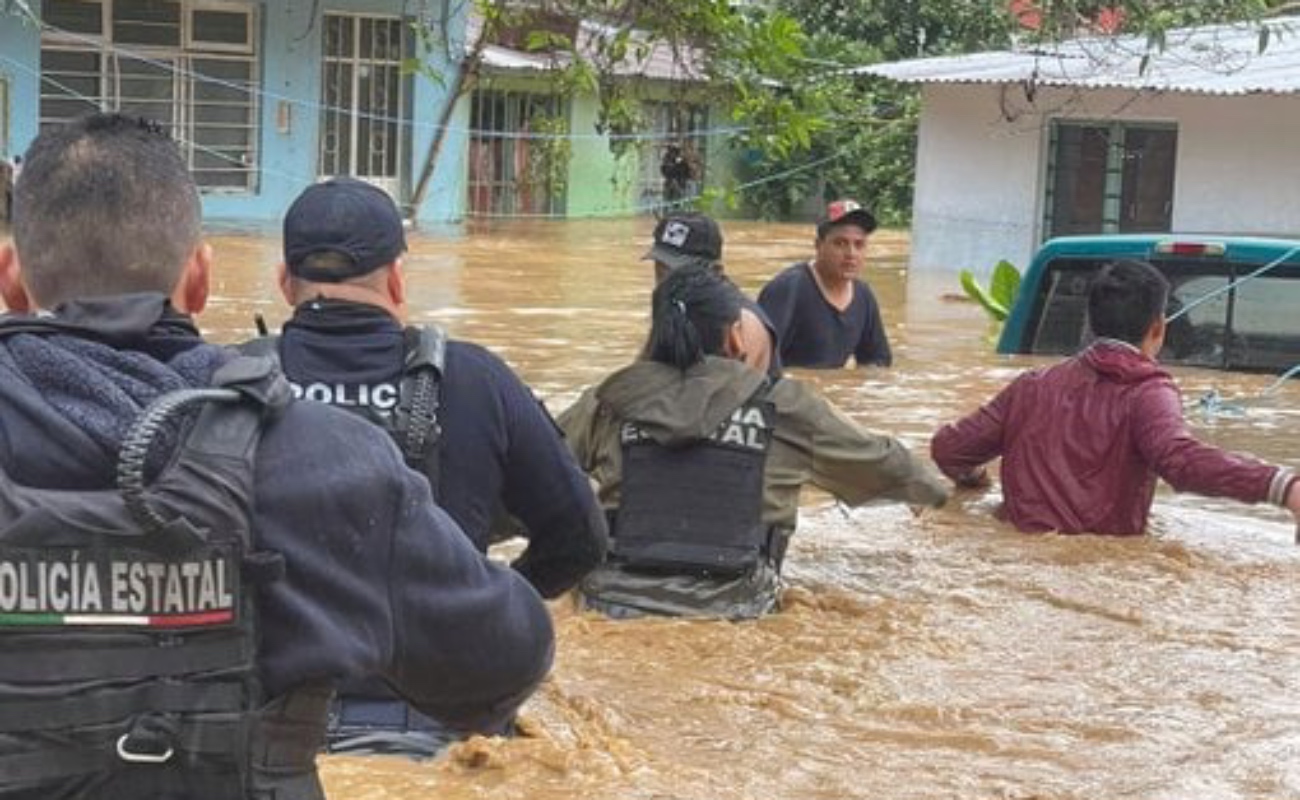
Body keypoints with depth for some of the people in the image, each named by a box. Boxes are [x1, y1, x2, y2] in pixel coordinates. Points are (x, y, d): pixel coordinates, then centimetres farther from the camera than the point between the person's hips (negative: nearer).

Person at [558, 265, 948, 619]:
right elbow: (879, 462, 19)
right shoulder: (782, 407, 5)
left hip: (617, 610, 1)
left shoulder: (612, 402, 7)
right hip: (731, 614, -1)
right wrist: (935, 488, 38)